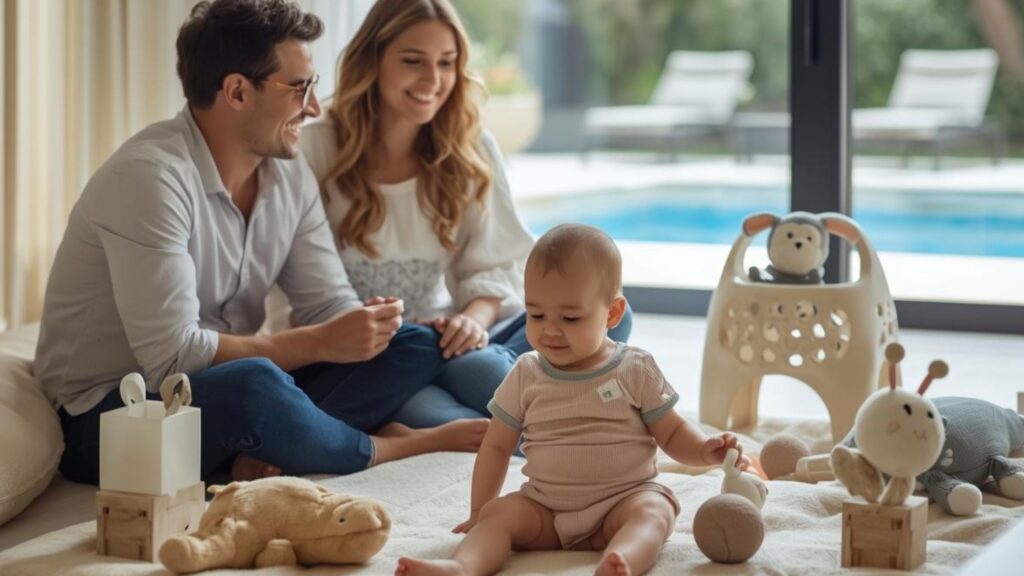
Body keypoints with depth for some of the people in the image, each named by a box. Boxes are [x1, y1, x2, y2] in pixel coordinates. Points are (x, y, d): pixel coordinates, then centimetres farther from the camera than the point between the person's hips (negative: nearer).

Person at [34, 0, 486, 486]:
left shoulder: (288, 172, 4)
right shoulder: (149, 176, -22)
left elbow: (329, 304, 4)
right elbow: (172, 356, -27)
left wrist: (363, 326, -20)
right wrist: (321, 343, -24)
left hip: (229, 395, 9)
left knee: (415, 347, -1)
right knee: (252, 384, -39)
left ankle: (265, 452, -21)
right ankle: (384, 450, -10)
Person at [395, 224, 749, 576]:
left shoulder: (635, 370, 0)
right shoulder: (526, 375, 5)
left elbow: (673, 434, 4)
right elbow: (497, 445, 13)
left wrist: (706, 449, -17)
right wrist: (479, 511, 10)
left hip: (625, 497, -3)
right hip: (545, 507, 3)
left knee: (651, 511, -32)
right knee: (500, 514, -21)